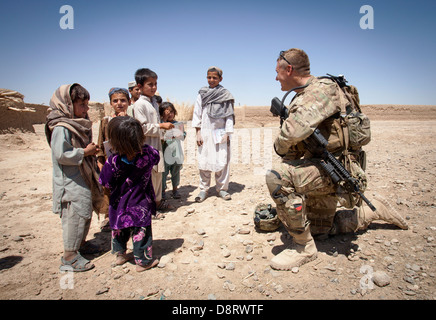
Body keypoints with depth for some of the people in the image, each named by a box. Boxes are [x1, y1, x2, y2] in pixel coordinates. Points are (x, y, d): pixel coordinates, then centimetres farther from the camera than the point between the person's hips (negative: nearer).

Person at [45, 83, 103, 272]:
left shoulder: (78, 125, 13)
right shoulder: (61, 128, -18)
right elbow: (61, 154, -25)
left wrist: (91, 150, 9)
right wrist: (85, 152, -17)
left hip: (84, 179, 10)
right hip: (71, 184, -10)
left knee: (86, 212, 17)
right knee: (75, 216, -5)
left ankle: (81, 244, 35)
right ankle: (69, 257, 7)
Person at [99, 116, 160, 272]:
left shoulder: (113, 161, -23)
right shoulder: (147, 153, -19)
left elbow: (105, 182, -12)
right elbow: (156, 156, 4)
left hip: (120, 204, 1)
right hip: (140, 205, -1)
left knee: (119, 229, 23)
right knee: (141, 231, 13)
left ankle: (120, 255, 42)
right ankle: (143, 261, 25)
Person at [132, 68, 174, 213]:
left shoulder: (154, 102, 13)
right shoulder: (139, 104, -14)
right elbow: (143, 127, -19)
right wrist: (161, 126, -18)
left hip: (157, 143, 8)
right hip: (146, 145, -8)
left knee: (158, 173, 15)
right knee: (149, 175, -1)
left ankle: (157, 201, 30)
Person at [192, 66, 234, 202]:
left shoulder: (226, 95, 5)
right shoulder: (202, 94, 9)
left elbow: (229, 115, 3)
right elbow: (197, 114, 7)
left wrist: (227, 133, -5)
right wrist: (198, 133, 0)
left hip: (220, 133, -1)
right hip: (205, 132, 1)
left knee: (222, 162, -2)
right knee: (204, 162, 2)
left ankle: (222, 188, 11)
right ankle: (204, 189, 12)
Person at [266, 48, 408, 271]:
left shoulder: (323, 88, -17)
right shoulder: (300, 97, 13)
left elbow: (296, 130, -34)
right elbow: (295, 142, 19)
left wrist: (279, 146, -15)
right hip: (319, 169, 10)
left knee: (277, 176, -32)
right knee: (320, 227, 23)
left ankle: (304, 248, -19)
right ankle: (374, 210, 36)